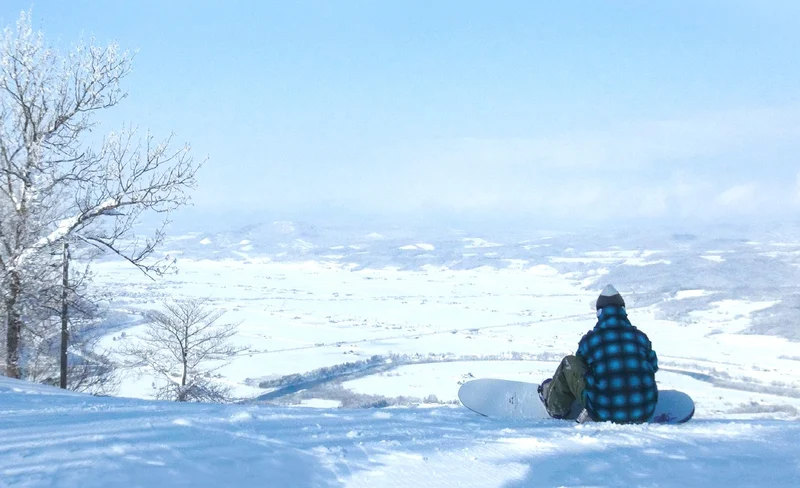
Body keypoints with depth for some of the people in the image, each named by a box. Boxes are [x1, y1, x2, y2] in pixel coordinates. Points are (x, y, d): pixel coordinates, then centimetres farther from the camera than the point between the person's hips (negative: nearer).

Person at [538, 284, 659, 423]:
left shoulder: (590, 339, 1)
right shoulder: (640, 337, 6)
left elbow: (581, 367, 20)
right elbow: (653, 366, 23)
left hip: (604, 414, -2)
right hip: (644, 414, 2)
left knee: (569, 363, 15)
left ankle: (556, 407, 40)